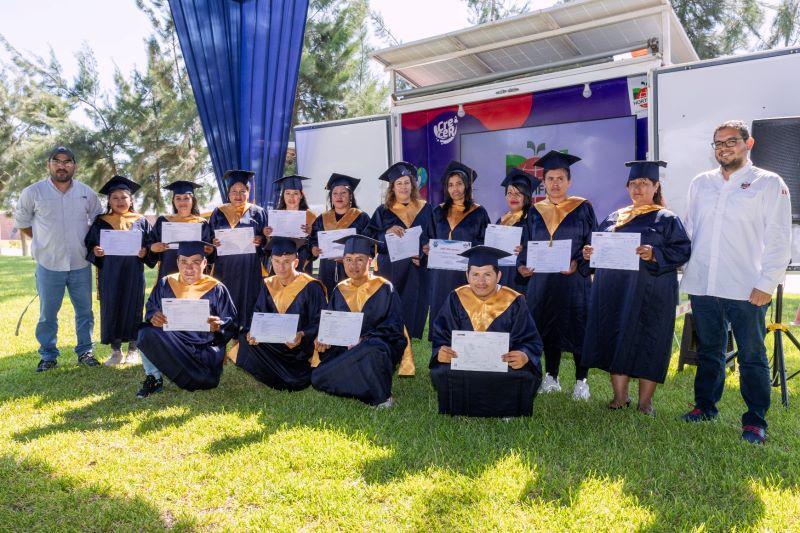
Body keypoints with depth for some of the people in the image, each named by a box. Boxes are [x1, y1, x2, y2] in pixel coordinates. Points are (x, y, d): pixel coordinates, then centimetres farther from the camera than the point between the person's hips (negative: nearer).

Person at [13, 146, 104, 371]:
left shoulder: (87, 193, 3)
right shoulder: (32, 192, -3)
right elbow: (22, 223, 9)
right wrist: (45, 241, 5)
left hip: (81, 264, 2)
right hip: (49, 265, -2)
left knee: (84, 311, 10)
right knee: (47, 314, 6)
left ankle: (85, 352, 23)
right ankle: (48, 356, 20)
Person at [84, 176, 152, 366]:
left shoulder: (141, 221, 5)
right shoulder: (101, 222, 7)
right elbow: (89, 245, 8)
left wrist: (145, 252, -13)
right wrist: (95, 251, -13)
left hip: (133, 275, -1)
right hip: (109, 275, 1)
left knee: (133, 308, 4)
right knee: (111, 309, 5)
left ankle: (133, 349, 16)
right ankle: (116, 351, 16)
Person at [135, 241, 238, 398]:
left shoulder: (216, 289, -1)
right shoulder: (165, 285, 6)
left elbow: (233, 325, -1)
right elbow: (150, 312, 6)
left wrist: (219, 326, -24)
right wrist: (153, 318, -18)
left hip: (204, 348, -2)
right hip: (167, 345, 2)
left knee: (205, 380, -28)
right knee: (146, 333, -27)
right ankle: (154, 379, -4)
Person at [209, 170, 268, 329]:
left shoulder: (258, 213, 7)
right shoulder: (218, 213, 11)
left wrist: (260, 240, -15)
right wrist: (213, 242, -9)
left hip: (250, 270, -1)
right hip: (224, 269, 1)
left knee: (247, 303, -2)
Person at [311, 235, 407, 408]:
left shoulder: (384, 288, -2)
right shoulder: (340, 291, 10)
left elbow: (394, 326, -9)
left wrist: (365, 338, -23)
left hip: (378, 345, -4)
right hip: (345, 347, 4)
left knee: (372, 348, -40)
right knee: (317, 378, -19)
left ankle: (382, 398, -15)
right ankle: (371, 393, -2)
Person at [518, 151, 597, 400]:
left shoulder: (583, 209, 1)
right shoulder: (536, 211, 10)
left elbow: (592, 244, -1)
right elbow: (527, 243, 12)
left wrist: (577, 263, -17)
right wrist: (523, 264, -5)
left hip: (574, 279, -3)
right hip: (542, 279, 3)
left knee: (576, 329, 1)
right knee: (548, 328, 8)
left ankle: (581, 381, 13)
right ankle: (551, 377, 21)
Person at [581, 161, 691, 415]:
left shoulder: (666, 219, 1)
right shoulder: (615, 217, 15)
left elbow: (682, 250, -7)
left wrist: (654, 255, -22)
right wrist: (590, 253, -4)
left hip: (649, 295, -4)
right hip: (614, 293, 5)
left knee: (647, 345, 1)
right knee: (615, 341, 6)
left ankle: (644, 402, 13)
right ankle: (620, 397, 19)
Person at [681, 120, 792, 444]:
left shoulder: (769, 184, 1)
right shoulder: (701, 183, 12)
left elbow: (778, 240, -3)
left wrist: (766, 284, -10)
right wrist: (685, 270, 9)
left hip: (747, 290, -4)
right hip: (702, 286, 4)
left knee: (752, 357, 4)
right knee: (708, 352, 15)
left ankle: (755, 421, 15)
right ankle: (705, 406, 29)